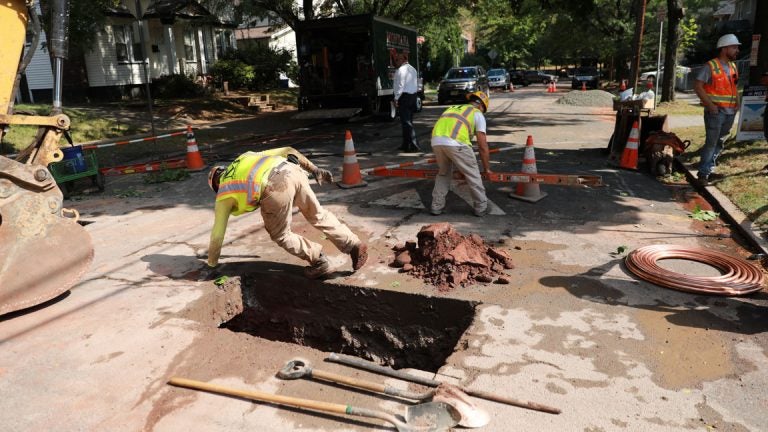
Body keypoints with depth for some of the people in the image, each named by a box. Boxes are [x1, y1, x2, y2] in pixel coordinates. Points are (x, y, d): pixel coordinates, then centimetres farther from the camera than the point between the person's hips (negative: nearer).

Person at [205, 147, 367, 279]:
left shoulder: (223, 195, 28)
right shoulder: (248, 156, 40)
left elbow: (217, 234, 31)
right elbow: (288, 151, 31)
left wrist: (212, 263, 45)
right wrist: (314, 169, 32)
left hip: (275, 189, -5)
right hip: (293, 172, 5)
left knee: (280, 236, 19)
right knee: (317, 214, 24)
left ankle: (318, 262, 21)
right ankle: (355, 245, 24)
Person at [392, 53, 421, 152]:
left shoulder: (401, 70, -12)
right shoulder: (413, 69, 14)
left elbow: (400, 85, -16)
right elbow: (416, 84, 15)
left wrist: (396, 99, -12)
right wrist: (414, 94, 19)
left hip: (404, 96, -9)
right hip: (413, 95, 9)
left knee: (406, 122, -8)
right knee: (408, 121, 15)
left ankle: (413, 146, -12)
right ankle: (406, 145, 22)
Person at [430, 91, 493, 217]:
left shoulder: (452, 108, 37)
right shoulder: (478, 114, 20)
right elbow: (483, 146, 13)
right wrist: (487, 168, 23)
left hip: (436, 141, 5)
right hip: (455, 142, -5)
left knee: (443, 173, 26)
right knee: (473, 174, 13)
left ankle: (436, 206, 25)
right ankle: (481, 207, 20)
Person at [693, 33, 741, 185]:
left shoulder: (733, 66, 15)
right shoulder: (710, 66, -9)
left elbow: (734, 87, 25)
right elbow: (697, 85, -14)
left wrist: (737, 102, 10)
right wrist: (710, 104, -18)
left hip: (730, 112, 8)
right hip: (715, 111, -8)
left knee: (720, 143, 11)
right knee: (711, 142, -10)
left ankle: (710, 170, 19)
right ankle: (703, 173, -5)